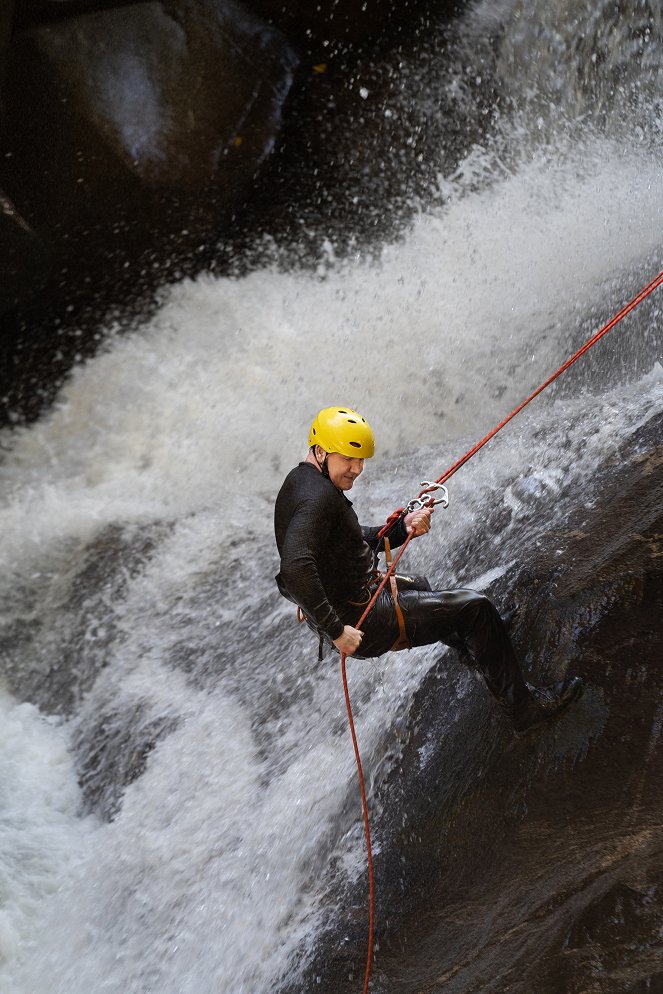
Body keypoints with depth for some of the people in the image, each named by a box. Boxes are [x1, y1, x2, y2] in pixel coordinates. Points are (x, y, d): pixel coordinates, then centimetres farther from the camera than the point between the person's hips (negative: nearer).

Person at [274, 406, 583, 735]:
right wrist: (335, 630, -33)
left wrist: (402, 528, -2)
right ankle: (523, 706, 8)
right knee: (475, 608, -2)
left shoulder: (299, 482, 7)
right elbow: (295, 567, -39)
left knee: (419, 586, 38)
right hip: (360, 623, -11)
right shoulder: (317, 495, -25)